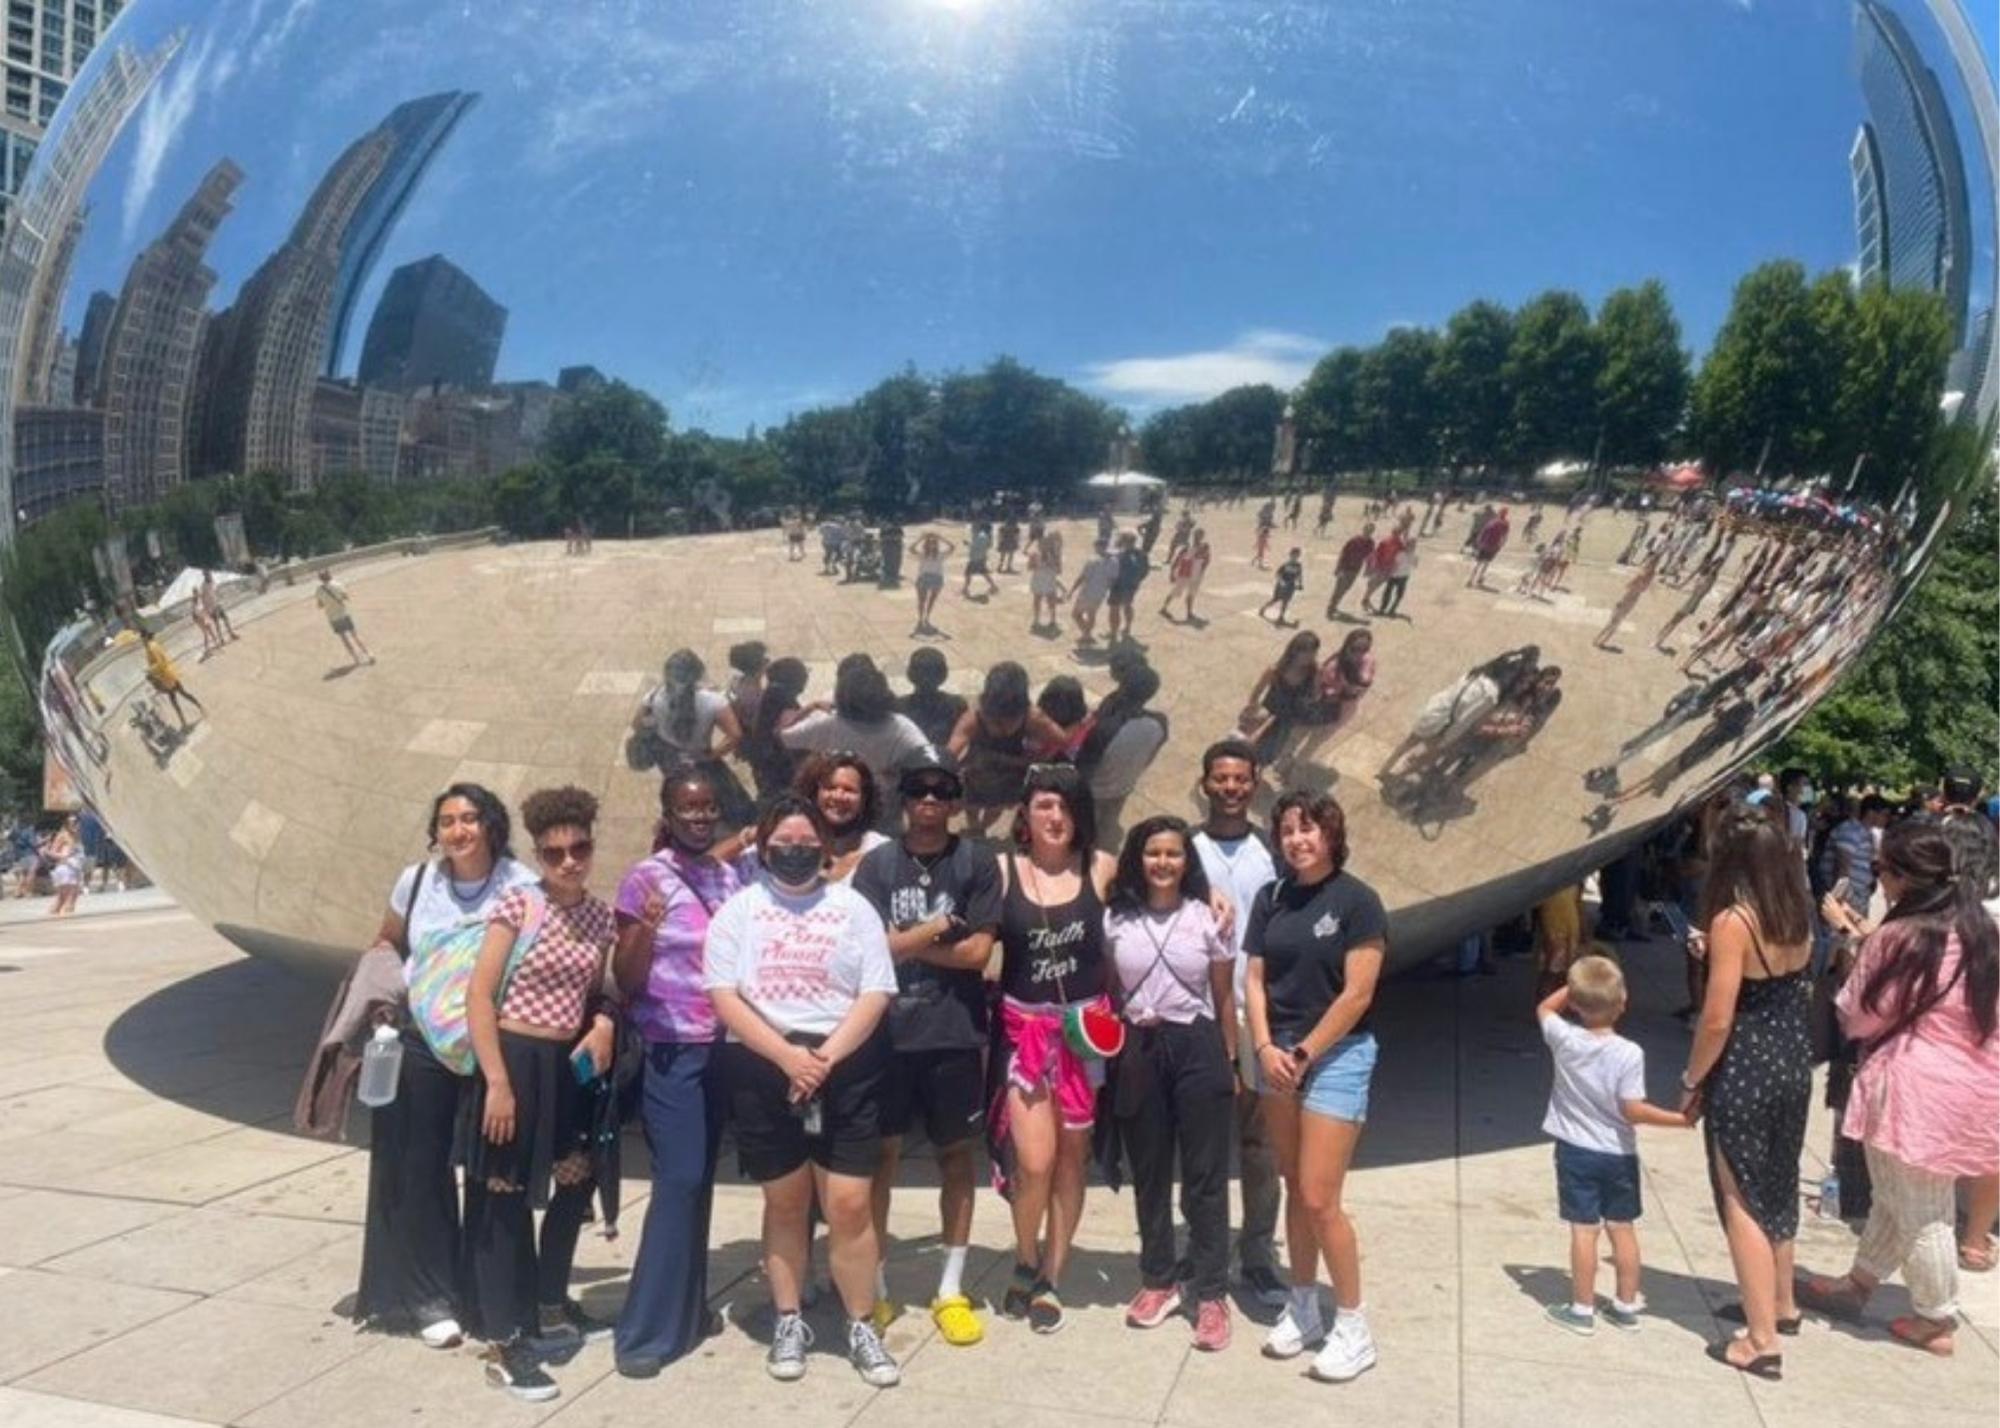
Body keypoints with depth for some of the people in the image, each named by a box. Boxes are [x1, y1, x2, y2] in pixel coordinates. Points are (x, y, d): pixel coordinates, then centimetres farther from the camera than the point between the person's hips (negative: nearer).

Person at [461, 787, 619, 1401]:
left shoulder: (600, 914, 5)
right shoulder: (517, 904, -12)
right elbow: (478, 996, -14)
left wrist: (604, 1024, -5)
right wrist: (497, 1082, -19)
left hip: (569, 1066, 6)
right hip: (514, 1061, -6)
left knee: (575, 1185, 16)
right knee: (505, 1197, 3)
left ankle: (551, 1309, 37)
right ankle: (503, 1345, 12)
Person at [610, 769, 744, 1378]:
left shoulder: (731, 878, 7)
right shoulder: (645, 878, -8)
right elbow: (626, 981, -10)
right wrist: (645, 931, -27)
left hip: (723, 1047, 5)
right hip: (671, 1051, -5)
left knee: (700, 1179, 13)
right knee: (679, 1180, -8)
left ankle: (686, 1308, 26)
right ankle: (647, 1330, 1)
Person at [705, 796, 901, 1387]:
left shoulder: (852, 907, 6)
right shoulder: (739, 910, 4)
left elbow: (875, 995, -1)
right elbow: (723, 996, -6)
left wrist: (825, 1057, -13)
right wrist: (788, 1056, -16)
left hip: (846, 1068, 0)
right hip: (763, 1070, 0)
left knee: (849, 1204, -2)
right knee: (785, 1203, 12)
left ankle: (862, 1327, 14)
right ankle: (789, 1322, 26)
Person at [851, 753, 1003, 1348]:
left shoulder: (977, 863, 0)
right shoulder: (877, 864, 2)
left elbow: (978, 951, -7)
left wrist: (906, 943, -6)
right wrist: (934, 929, -5)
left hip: (955, 1032, 0)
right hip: (887, 1031, 0)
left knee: (957, 1155, 8)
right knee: (881, 1153, 7)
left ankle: (951, 1290, 20)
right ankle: (874, 1286, 20)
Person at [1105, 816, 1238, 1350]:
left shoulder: (1207, 918, -2)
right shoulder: (1115, 920, 2)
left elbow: (1224, 998, 4)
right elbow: (1109, 995, 8)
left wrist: (1230, 1063, 4)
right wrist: (1111, 1056, 3)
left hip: (1197, 1048, -2)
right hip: (1137, 1052, 2)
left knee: (1205, 1177, 2)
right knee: (1149, 1173, 13)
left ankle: (1211, 1294, 10)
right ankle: (1158, 1281, 27)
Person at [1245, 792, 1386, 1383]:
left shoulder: (1357, 900, -9)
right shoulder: (1271, 898, 6)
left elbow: (1357, 993, -13)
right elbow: (1255, 979, 5)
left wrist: (1304, 1053, -12)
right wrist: (1265, 1048, -8)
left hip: (1336, 1055, -5)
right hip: (1277, 1056, 5)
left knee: (1319, 1198, -6)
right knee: (1295, 1190, 12)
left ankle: (1354, 1328, 9)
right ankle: (1302, 1308, 26)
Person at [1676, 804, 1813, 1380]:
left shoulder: (1732, 921, -21)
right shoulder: (1797, 915, 1)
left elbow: (1717, 1020, -21)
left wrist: (1691, 1081, -9)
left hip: (1745, 1069, -8)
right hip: (1793, 1059, 8)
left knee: (1742, 1198, 3)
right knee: (1777, 1184, 23)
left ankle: (1762, 1342, 9)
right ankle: (1780, 1302, 40)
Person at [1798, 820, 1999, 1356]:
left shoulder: (1898, 937, -18)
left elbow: (1859, 1018, -9)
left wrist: (1850, 940, 0)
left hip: (1915, 1091, -8)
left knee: (1919, 1213, 8)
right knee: (1897, 1197, 20)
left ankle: (1935, 1321, 21)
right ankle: (1858, 1284, 34)